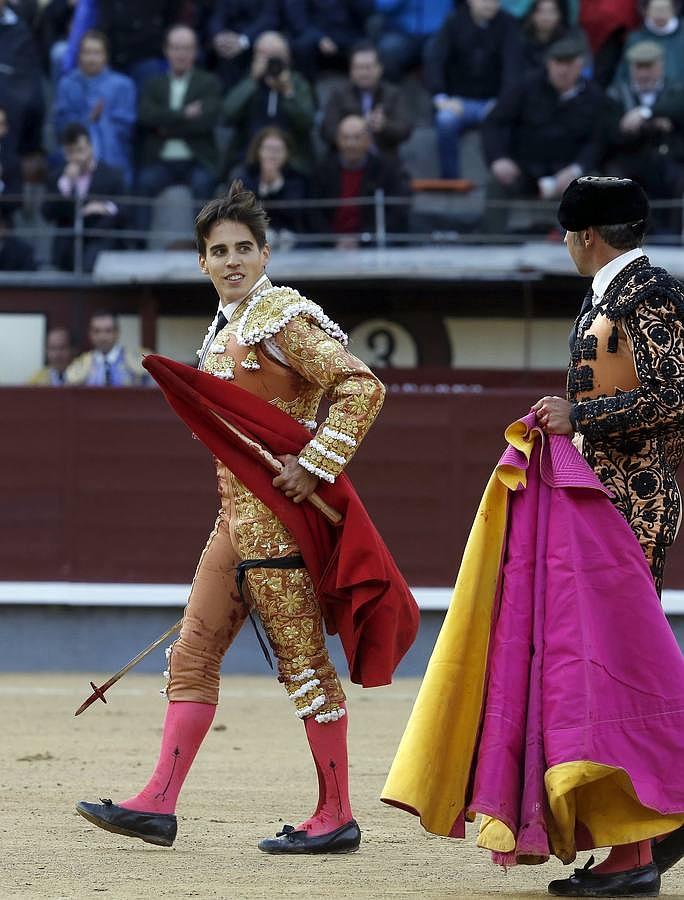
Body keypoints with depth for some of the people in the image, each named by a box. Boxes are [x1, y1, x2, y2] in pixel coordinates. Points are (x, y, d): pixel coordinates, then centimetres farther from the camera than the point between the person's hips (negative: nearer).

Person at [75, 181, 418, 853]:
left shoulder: (284, 317, -10)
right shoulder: (224, 330, 17)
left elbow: (362, 387, -18)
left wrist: (315, 466, -21)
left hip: (276, 514, -9)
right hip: (237, 514, 9)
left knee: (301, 659, -6)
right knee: (193, 652, 6)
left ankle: (336, 817, -1)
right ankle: (159, 803, 7)